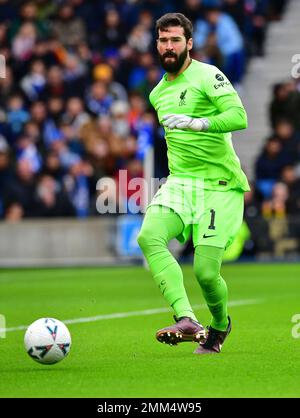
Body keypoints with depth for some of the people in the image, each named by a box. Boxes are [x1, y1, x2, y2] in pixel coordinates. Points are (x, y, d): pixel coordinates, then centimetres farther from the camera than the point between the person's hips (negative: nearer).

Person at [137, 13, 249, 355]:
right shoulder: (158, 93, 16)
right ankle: (186, 321, -36)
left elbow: (239, 116, -22)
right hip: (180, 184, 6)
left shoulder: (207, 76, -8)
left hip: (219, 184, -6)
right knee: (149, 237, -26)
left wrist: (195, 123, -34)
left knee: (205, 273, -11)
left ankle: (220, 325, 24)